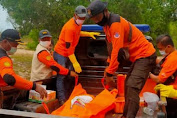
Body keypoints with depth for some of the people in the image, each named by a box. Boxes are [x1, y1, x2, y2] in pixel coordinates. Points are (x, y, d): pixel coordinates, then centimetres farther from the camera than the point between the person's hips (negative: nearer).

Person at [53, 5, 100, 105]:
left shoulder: (78, 23, 1)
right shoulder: (70, 27, -26)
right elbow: (68, 47, -25)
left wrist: (88, 34, 8)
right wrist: (75, 62, -24)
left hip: (69, 53, 9)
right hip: (61, 53, -9)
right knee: (61, 76, -9)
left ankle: (68, 97, 15)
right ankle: (62, 100, -8)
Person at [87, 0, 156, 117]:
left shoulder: (116, 23, -23)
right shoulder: (107, 23, 8)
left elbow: (117, 50, -27)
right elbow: (112, 48, 10)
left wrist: (109, 73, -25)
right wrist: (109, 67, 4)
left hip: (145, 56, -10)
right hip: (138, 56, 10)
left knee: (132, 87, -20)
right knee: (128, 86, 14)